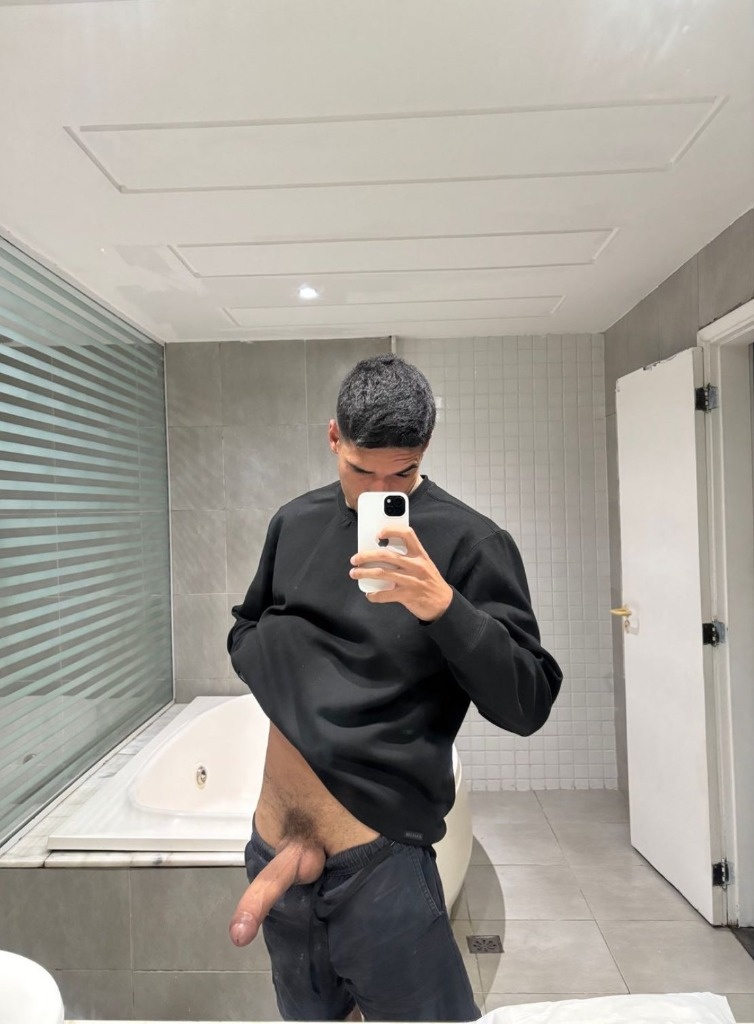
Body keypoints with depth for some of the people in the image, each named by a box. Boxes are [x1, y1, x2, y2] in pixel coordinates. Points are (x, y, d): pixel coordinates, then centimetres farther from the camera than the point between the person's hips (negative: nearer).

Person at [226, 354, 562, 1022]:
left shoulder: (469, 542, -12)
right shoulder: (296, 523, 2)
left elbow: (527, 706, -15)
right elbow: (246, 636, 15)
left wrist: (443, 607, -30)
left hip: (378, 854, -4)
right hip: (275, 838, 5)